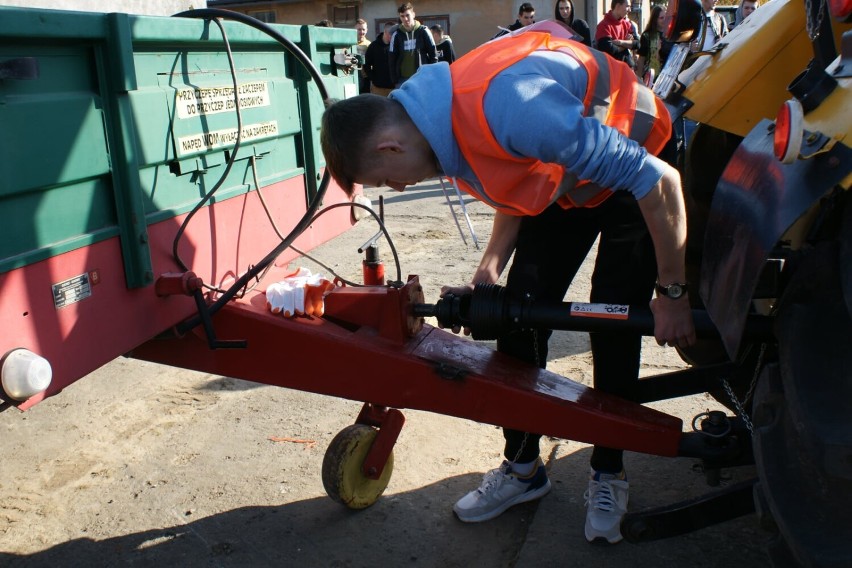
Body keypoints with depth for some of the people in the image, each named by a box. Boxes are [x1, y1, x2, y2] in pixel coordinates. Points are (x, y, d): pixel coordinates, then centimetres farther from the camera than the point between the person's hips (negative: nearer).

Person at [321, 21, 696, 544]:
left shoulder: (507, 108, -40)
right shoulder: (444, 127, -13)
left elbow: (657, 181, -34)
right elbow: (514, 186, 5)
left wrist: (672, 293, -25)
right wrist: (490, 269, -8)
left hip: (636, 171, -7)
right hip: (562, 176, 7)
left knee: (612, 329, -8)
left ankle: (608, 473, 14)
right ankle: (523, 467, 15)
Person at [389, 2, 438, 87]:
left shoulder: (423, 31, -1)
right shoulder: (396, 35, 2)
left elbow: (433, 54, 2)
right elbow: (392, 59, 5)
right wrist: (395, 80, -1)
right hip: (403, 78, 1)